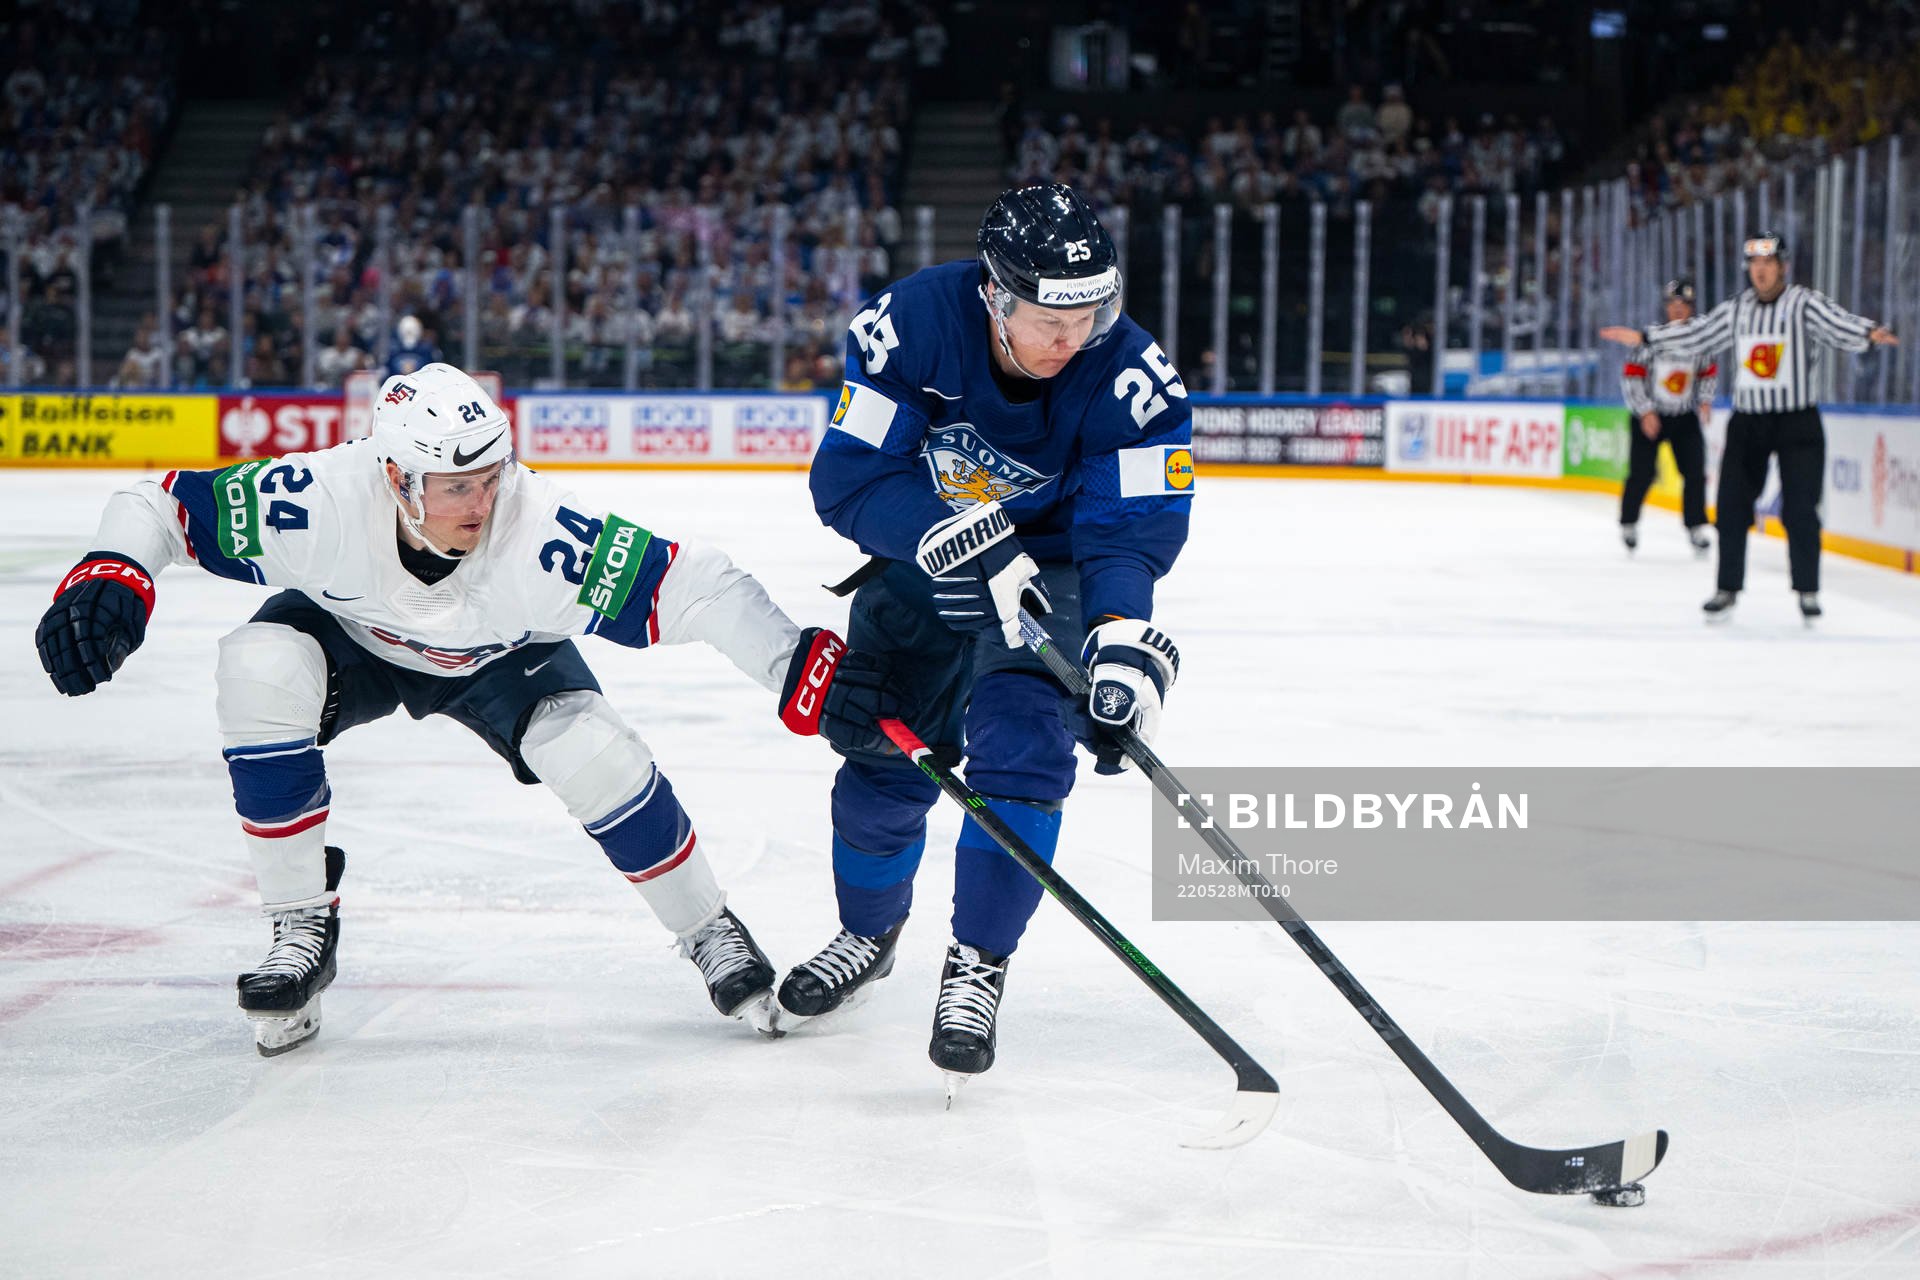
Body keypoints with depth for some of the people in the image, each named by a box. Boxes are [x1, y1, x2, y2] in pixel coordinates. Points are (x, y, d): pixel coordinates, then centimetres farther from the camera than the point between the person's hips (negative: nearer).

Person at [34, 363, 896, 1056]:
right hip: (350, 636, 1)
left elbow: (698, 587, -38)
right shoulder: (318, 503, -38)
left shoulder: (539, 535, -40)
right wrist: (107, 579, -46)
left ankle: (710, 933, 2)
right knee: (261, 669, -30)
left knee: (592, 753, -25)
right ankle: (302, 926, -14)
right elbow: (159, 504, -26)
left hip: (501, 657, -1)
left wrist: (806, 675, -47)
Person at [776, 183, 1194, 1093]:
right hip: (920, 567, 1)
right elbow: (848, 476, -28)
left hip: (1053, 568, -1)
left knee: (1022, 748, -20)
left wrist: (1126, 644, -45)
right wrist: (960, 539, -42)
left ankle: (978, 964, -3)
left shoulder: (1131, 376, -26)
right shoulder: (908, 326, -26)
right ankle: (869, 933, 34)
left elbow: (1131, 528, -27)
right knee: (886, 758, 4)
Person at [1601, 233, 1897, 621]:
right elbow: (1695, 335, 14)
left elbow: (1839, 325, -22)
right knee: (1732, 506, 2)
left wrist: (1871, 333, -43)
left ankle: (1807, 590, 10)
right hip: (1747, 421, 4)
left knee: (1800, 511, -4)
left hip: (1798, 423, -4)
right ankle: (1728, 589, 12)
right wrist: (1642, 337, 11)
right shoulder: (1737, 309, 8)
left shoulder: (1806, 303, -7)